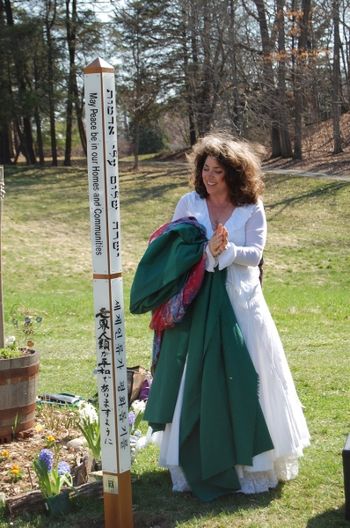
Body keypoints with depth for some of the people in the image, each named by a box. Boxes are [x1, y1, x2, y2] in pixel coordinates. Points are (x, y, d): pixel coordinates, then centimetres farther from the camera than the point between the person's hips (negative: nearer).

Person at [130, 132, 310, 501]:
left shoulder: (251, 208, 1)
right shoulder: (189, 203, 4)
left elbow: (254, 253, -4)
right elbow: (170, 249, 4)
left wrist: (226, 250, -21)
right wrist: (205, 250, -13)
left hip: (239, 301, -1)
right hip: (196, 303, 1)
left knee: (243, 379, 3)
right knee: (196, 381, 3)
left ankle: (250, 460, 17)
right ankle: (197, 461, 14)